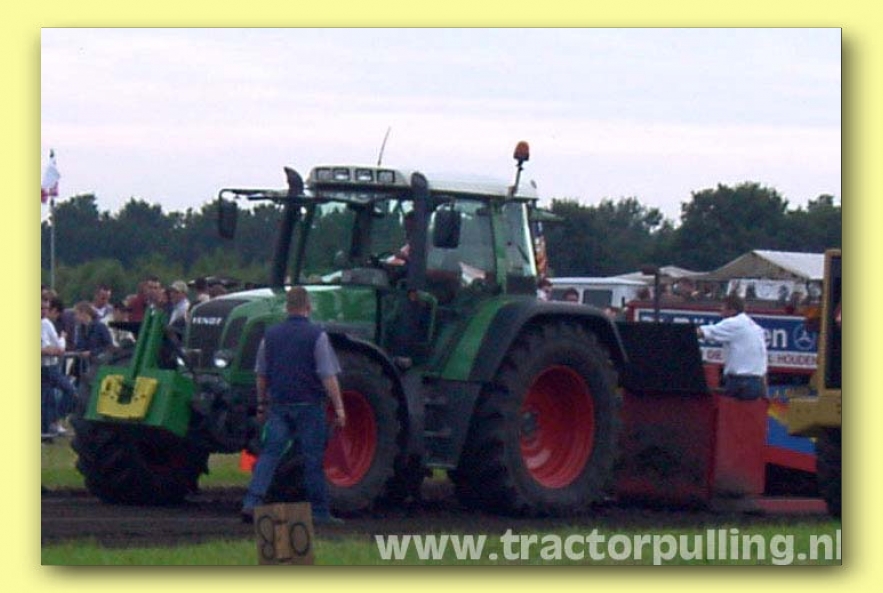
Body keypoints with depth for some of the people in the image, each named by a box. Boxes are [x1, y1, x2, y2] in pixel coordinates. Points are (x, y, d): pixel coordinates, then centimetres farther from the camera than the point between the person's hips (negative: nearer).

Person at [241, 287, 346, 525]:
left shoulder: (271, 335, 6)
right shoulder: (316, 335, -8)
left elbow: (261, 375, 13)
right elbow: (328, 376, -12)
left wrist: (262, 405, 23)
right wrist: (339, 408, -9)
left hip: (278, 406, 3)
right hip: (308, 406, -3)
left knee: (269, 454, 1)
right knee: (313, 460, 4)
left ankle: (252, 503, -14)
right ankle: (319, 511, 10)